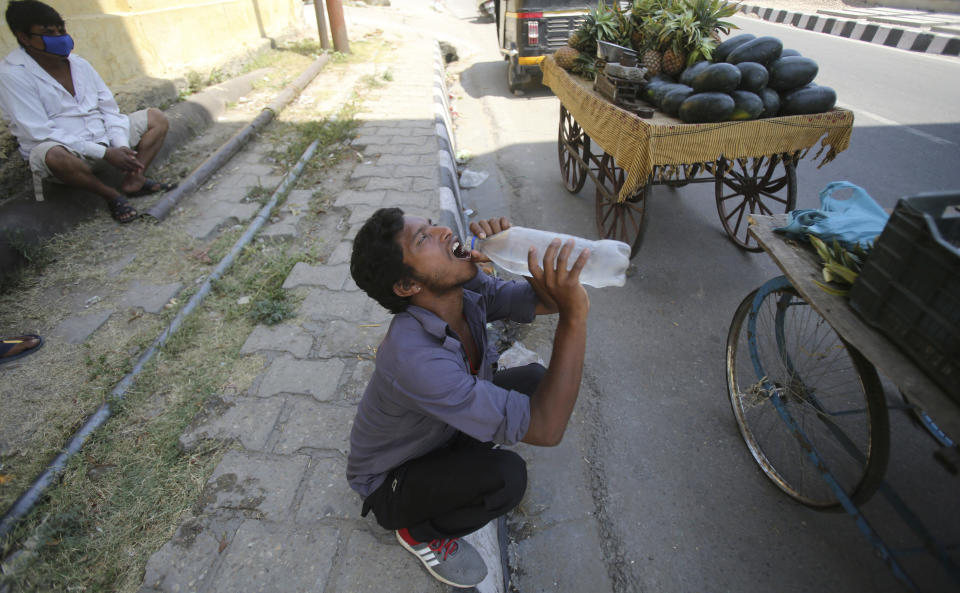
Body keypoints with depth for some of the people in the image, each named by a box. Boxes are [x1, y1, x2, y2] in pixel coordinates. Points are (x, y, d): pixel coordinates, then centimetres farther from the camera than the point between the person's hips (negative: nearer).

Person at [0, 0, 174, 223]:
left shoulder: (78, 63, 8)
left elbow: (109, 110, 7)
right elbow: (40, 134, -19)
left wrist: (122, 146, -13)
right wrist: (105, 153, -27)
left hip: (103, 140, 7)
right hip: (63, 150, -6)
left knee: (156, 117, 0)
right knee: (53, 155, -41)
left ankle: (133, 180, -16)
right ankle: (111, 194, -15)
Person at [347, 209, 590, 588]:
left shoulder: (467, 291, -19)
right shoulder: (413, 357, -41)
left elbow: (548, 300, -12)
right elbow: (545, 429, -40)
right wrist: (575, 314, -45)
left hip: (441, 432, 6)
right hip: (390, 481, -6)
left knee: (534, 378, -6)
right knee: (506, 475, -30)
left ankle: (466, 452, 16)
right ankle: (420, 532, 2)